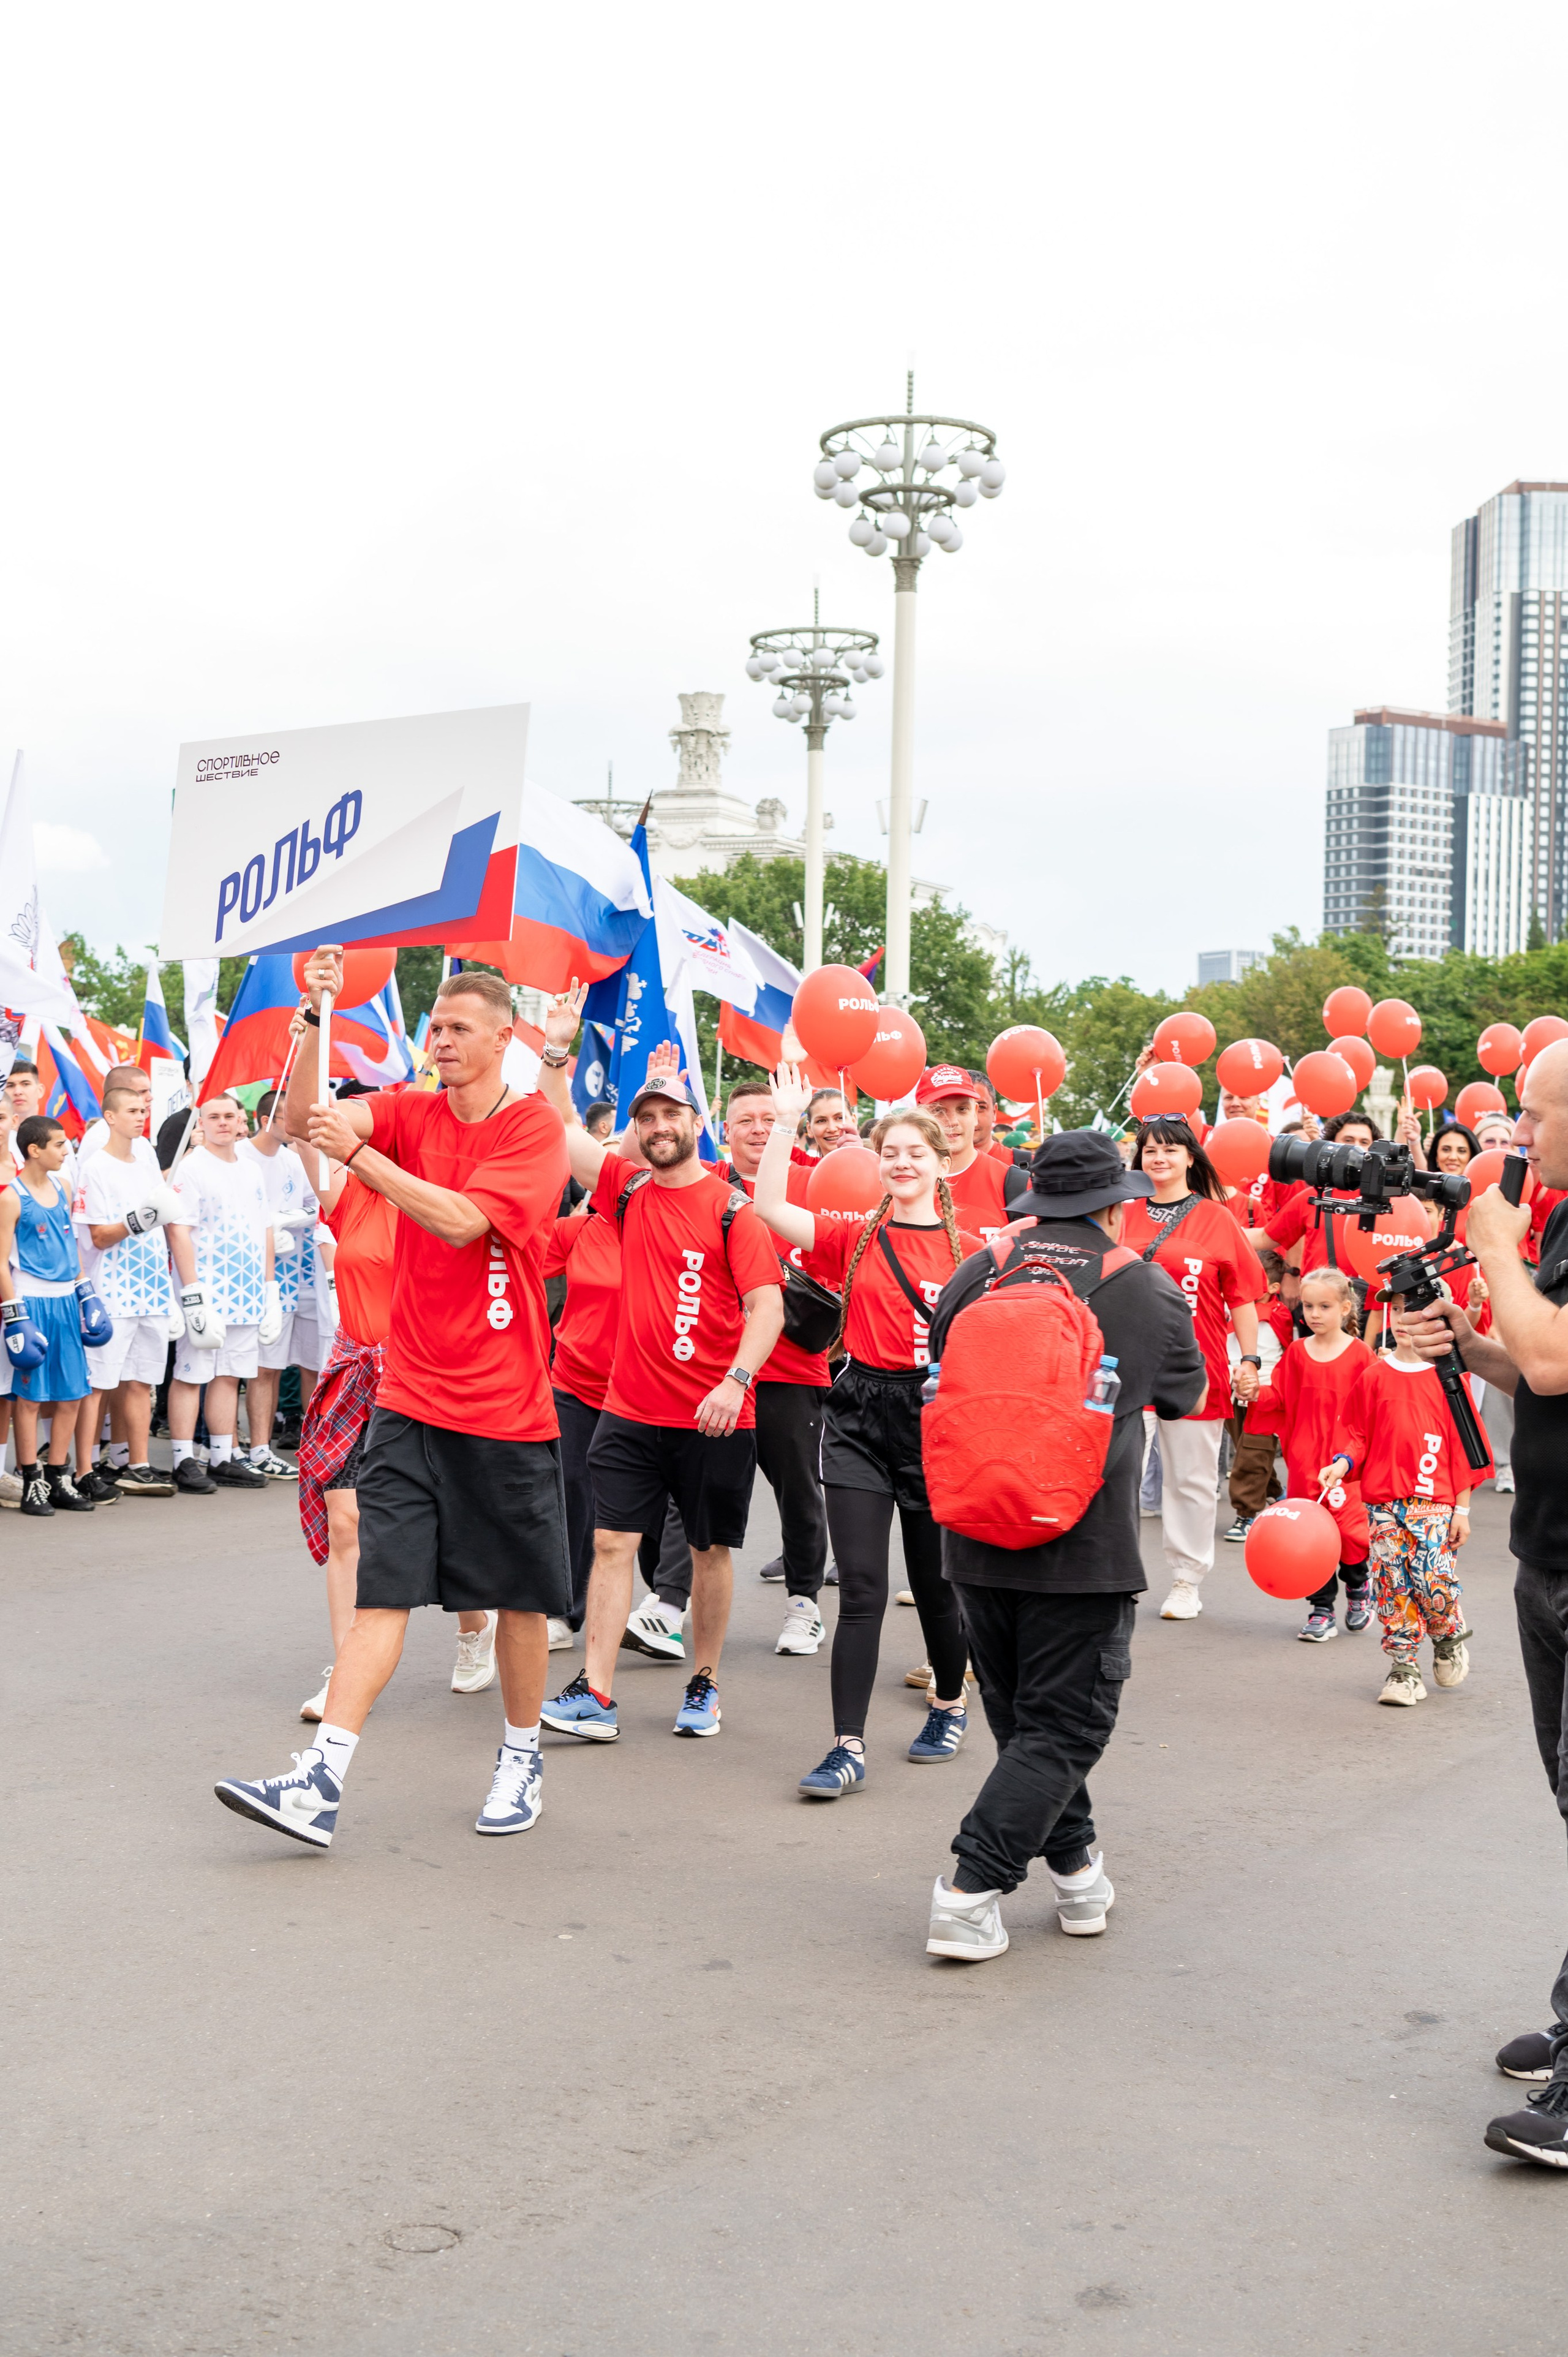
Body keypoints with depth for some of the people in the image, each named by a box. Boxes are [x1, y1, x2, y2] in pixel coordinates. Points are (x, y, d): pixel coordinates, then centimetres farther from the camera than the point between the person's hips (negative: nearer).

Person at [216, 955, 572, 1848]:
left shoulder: (536, 1126, -6)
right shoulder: (410, 1112, 7)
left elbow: (462, 1221, -19)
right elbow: (302, 1118, -8)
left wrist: (358, 1151, -22)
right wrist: (320, 1019, -19)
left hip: (507, 1406, -2)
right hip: (412, 1398, 3)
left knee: (521, 1593, 9)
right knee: (383, 1587, -3)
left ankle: (523, 1759, 27)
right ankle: (323, 1781, -5)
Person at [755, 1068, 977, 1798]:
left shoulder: (967, 1250, 2)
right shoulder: (854, 1239, 2)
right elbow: (769, 1206, -11)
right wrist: (786, 1121, -13)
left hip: (937, 1415, 0)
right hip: (861, 1413, 0)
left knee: (934, 1581, 12)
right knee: (861, 1590, -4)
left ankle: (950, 1705, 37)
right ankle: (848, 1747, -1)